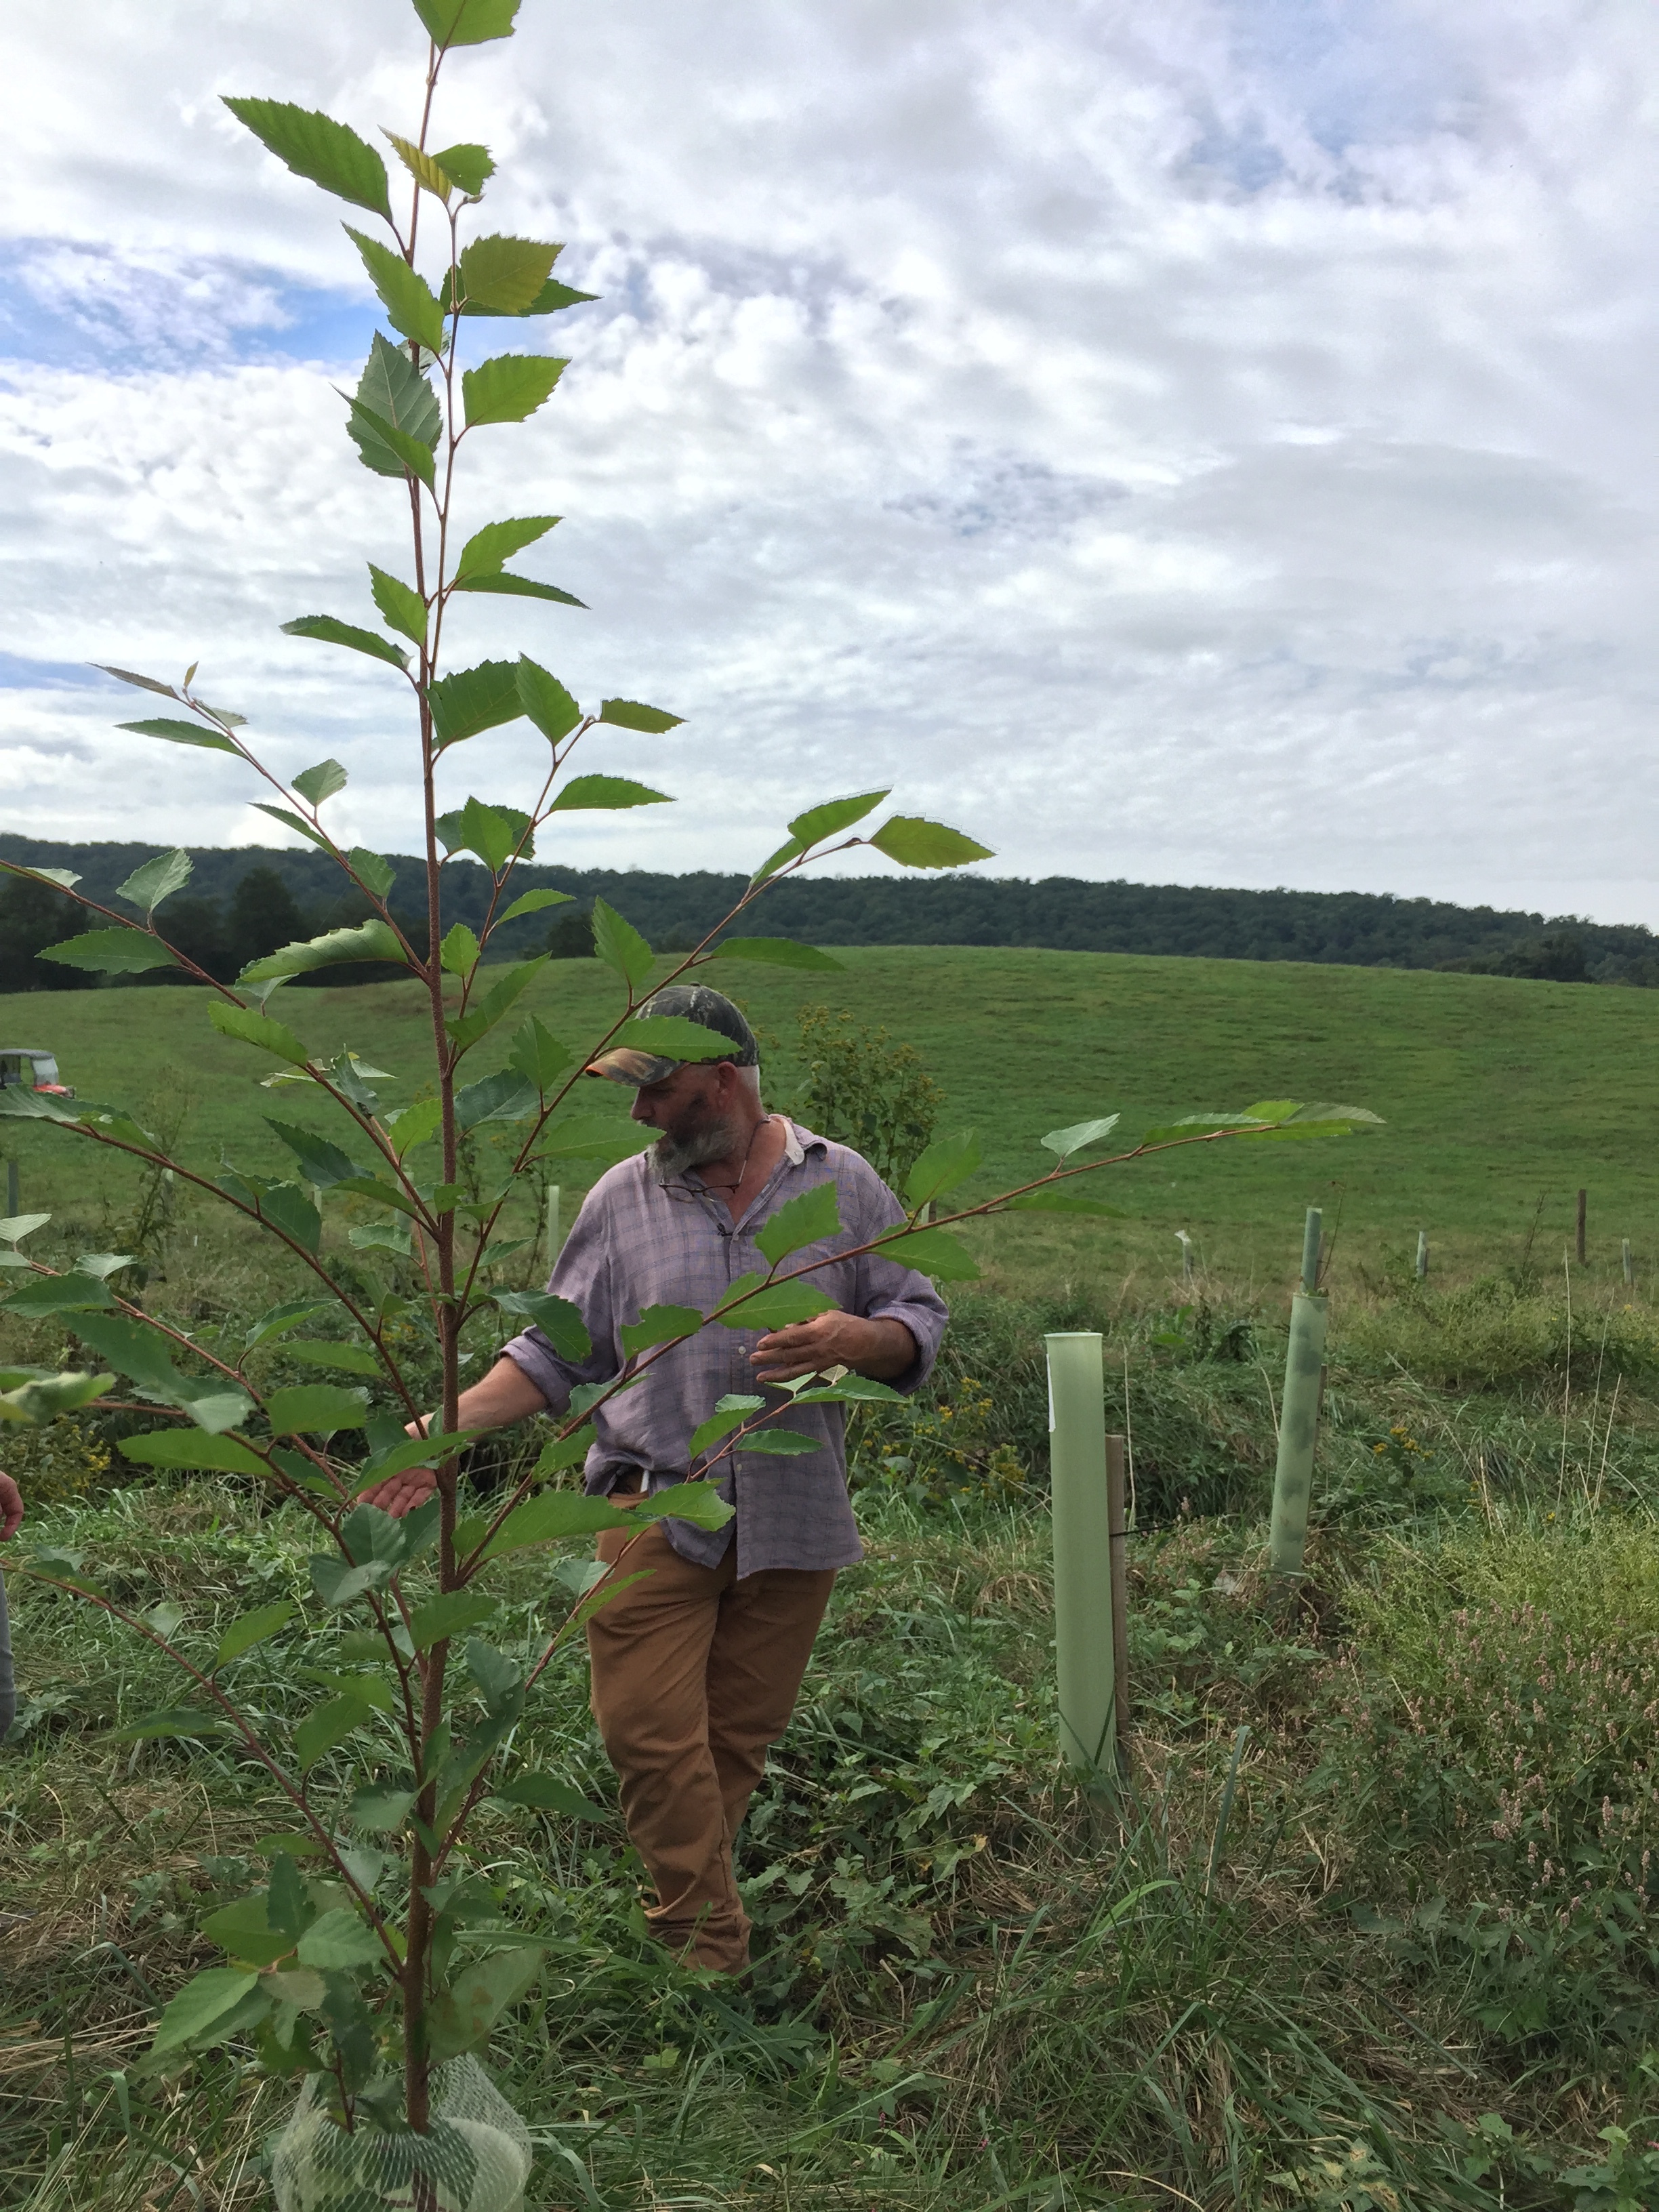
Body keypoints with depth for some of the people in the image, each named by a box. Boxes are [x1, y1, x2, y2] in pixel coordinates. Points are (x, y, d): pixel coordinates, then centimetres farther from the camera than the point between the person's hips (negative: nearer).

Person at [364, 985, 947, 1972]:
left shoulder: (842, 1184, 2)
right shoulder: (622, 1198, 4)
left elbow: (921, 1323, 5)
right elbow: (556, 1349, 7)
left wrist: (854, 1339, -17)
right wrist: (451, 1425, -5)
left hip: (796, 1514, 0)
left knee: (739, 1737, 9)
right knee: (649, 1728, -7)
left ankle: (685, 1918, 29)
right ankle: (712, 1950, 8)